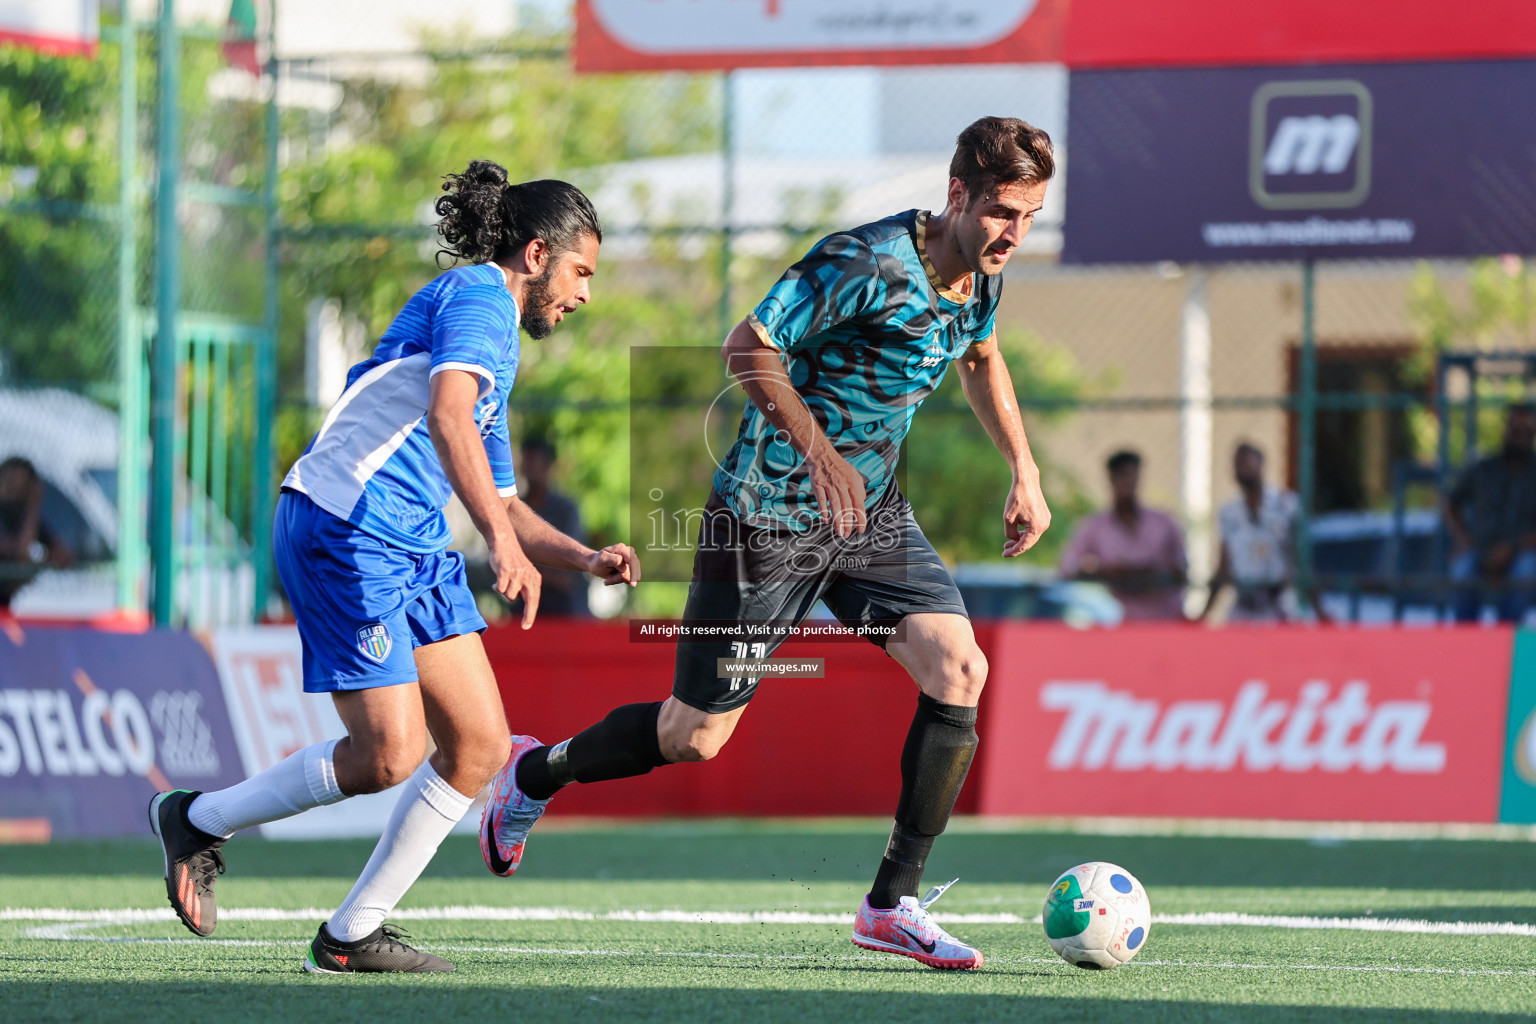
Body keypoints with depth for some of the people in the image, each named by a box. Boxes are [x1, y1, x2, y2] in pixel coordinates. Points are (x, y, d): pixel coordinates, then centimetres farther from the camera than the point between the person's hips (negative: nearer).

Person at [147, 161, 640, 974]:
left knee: (481, 745, 2)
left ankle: (352, 935, 9)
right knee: (391, 755, -12)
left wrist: (586, 559, 14)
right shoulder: (479, 296, -6)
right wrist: (503, 540, -36)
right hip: (344, 531, -10)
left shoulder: (498, 349, 26)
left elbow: (502, 504, 31)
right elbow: (446, 416, -25)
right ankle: (199, 821, 9)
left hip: (414, 551, 10)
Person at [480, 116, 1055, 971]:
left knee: (959, 670, -13)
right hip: (771, 513, -7)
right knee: (697, 735, 1)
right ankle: (535, 773, 30)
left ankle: (894, 903, -7)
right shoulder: (868, 264, -26)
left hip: (869, 512, 7)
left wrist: (1024, 470, 15)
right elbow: (749, 347, -26)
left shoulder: (982, 272, 1)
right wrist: (818, 450, -32)